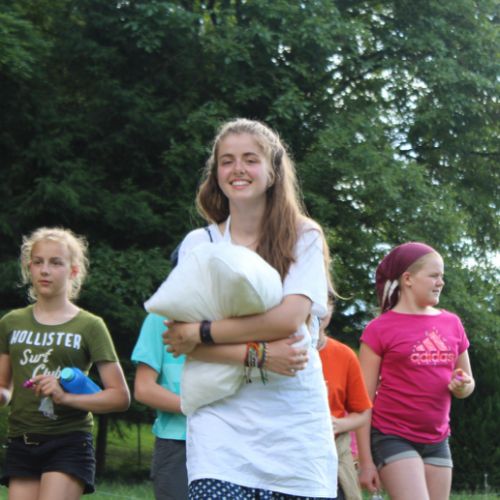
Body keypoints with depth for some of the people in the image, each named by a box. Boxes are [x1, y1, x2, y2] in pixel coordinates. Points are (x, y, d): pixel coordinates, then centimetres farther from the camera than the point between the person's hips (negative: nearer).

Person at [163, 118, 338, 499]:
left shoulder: (303, 237, 5)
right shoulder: (198, 244, 8)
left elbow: (289, 318, -10)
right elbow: (185, 342, -1)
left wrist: (201, 331, -8)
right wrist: (256, 354, -15)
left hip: (296, 423, 0)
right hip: (223, 422, 0)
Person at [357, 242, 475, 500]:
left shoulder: (452, 324, 8)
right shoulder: (380, 329, -7)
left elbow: (468, 383, 20)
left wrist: (463, 386, -6)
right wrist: (365, 461, -10)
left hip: (436, 441, 6)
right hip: (393, 438, -6)